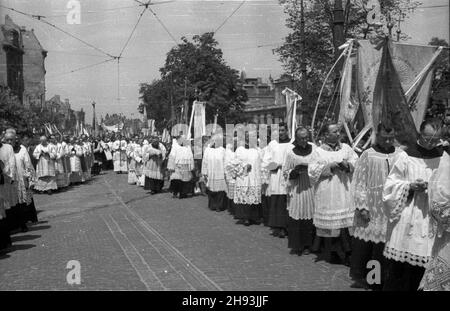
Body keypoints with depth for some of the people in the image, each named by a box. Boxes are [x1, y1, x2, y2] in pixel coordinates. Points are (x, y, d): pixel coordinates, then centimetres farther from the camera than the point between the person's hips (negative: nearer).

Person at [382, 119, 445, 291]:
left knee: (422, 264, 7)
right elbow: (391, 184, -2)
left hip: (431, 218, 3)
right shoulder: (406, 155, -4)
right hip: (407, 217, -2)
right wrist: (410, 185, -18)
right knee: (400, 266, 1)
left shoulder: (443, 156, 4)